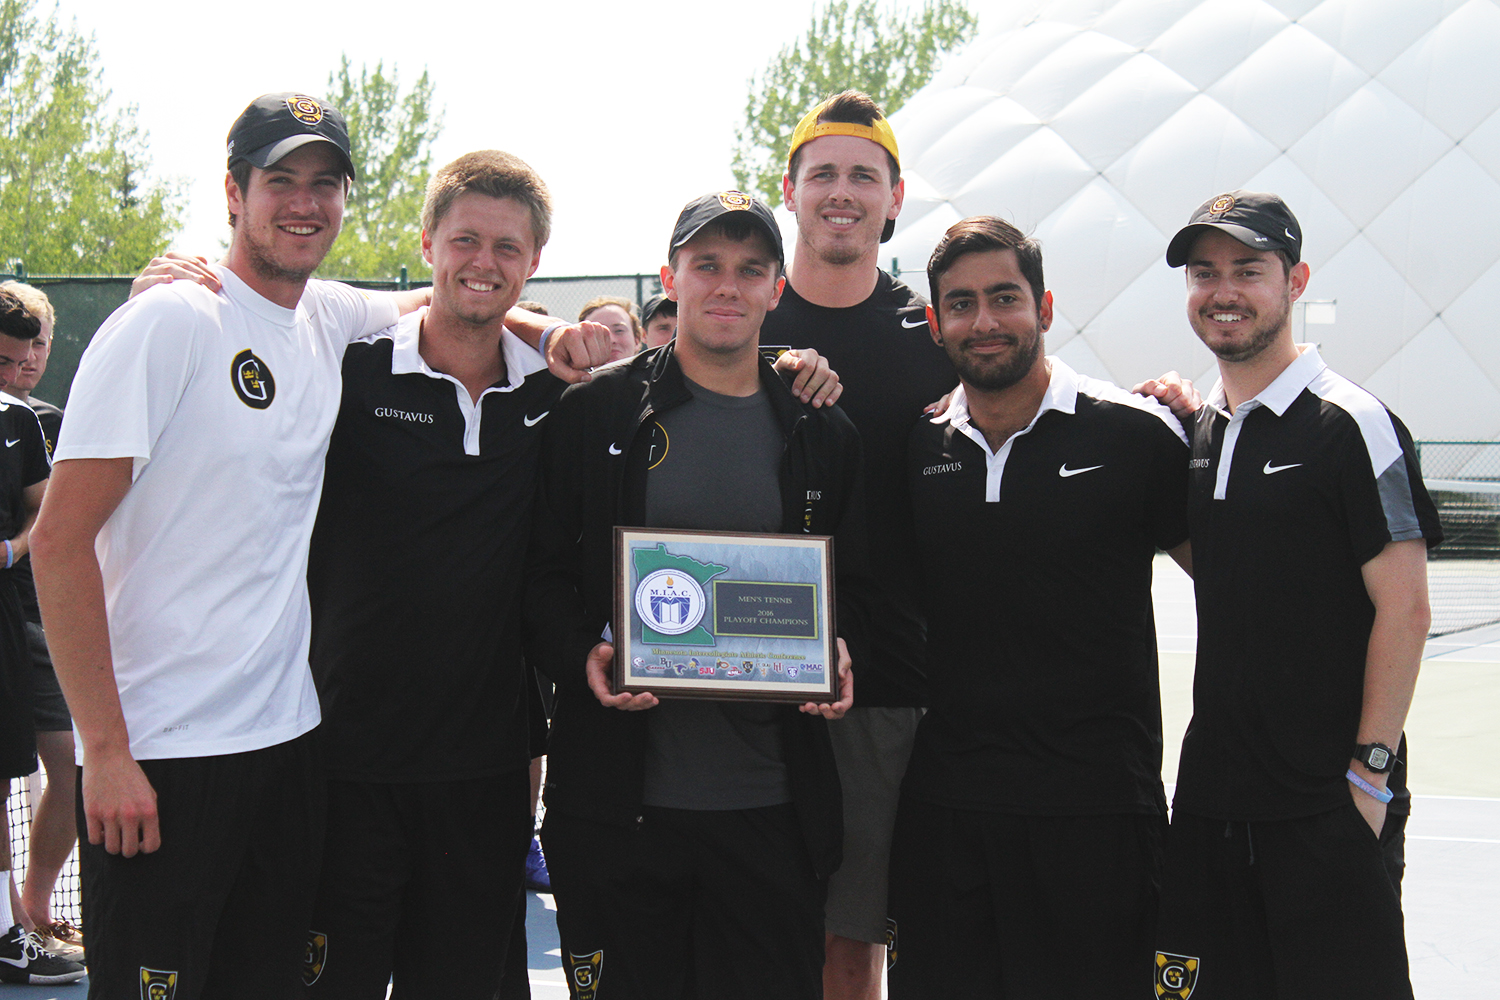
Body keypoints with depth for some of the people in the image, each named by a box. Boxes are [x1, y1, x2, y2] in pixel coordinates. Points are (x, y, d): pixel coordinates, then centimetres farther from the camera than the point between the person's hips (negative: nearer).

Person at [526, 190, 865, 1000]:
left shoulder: (822, 438, 10)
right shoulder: (594, 414, 4)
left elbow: (853, 586, 15)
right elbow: (541, 573, 4)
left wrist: (834, 656, -6)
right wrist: (582, 654, -15)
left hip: (772, 806, 2)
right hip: (619, 795, -1)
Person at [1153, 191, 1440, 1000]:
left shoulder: (1352, 425, -9)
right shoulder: (1196, 431, 11)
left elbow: (1403, 608, -12)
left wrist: (1370, 768, -16)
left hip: (1326, 804, -6)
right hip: (1210, 793, 6)